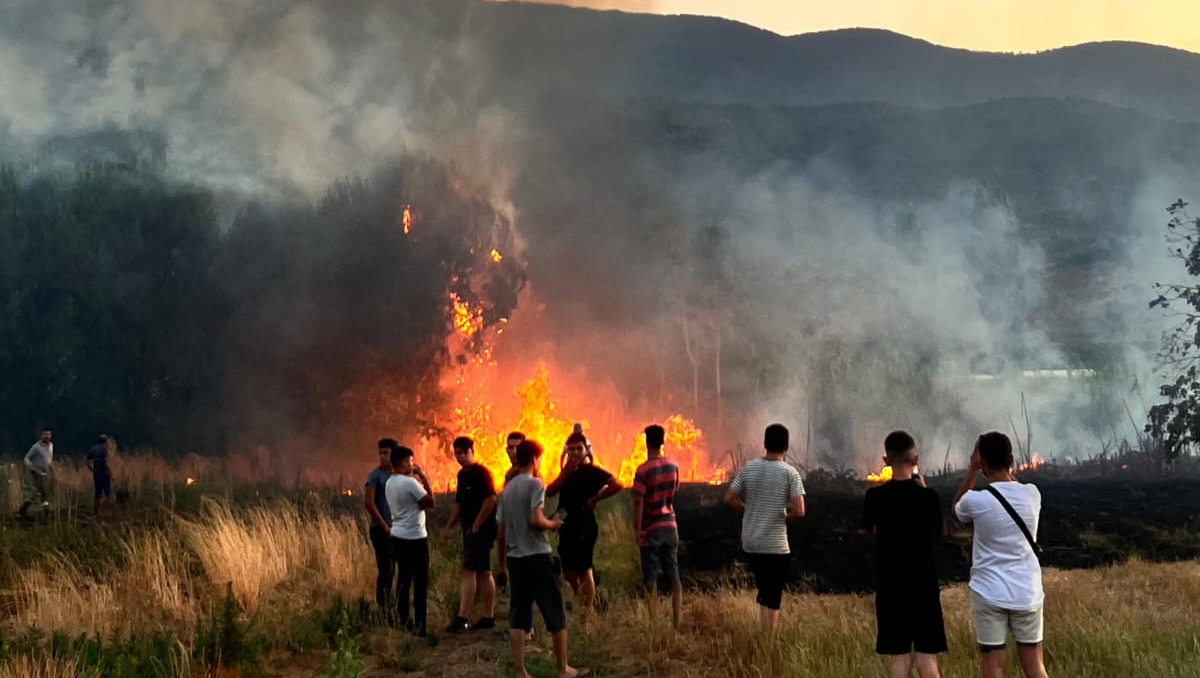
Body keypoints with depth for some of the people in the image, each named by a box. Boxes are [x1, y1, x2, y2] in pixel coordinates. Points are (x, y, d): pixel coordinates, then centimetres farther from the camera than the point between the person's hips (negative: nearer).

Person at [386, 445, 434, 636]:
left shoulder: (390, 483, 9)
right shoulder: (410, 482, -17)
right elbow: (429, 502, -13)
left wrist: (417, 480, 13)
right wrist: (424, 478, -6)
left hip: (398, 536, 8)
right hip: (415, 537, -8)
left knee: (403, 578, 14)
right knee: (420, 581, -2)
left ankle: (402, 620, 16)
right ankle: (419, 623, -2)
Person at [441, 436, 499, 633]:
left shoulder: (481, 473, -13)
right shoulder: (462, 475, 15)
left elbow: (491, 499, -22)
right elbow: (459, 504, 24)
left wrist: (476, 525, -19)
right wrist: (449, 526, 16)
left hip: (481, 529, -9)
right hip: (471, 530, 9)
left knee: (469, 572, -11)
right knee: (483, 573, 11)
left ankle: (462, 618, -13)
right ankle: (488, 617, 15)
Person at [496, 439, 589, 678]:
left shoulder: (507, 489, 11)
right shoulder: (535, 483, -9)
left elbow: (501, 529, 12)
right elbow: (536, 520, -20)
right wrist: (552, 524, -2)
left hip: (514, 557, 7)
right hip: (537, 556, -7)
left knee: (518, 616, 5)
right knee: (555, 613, 4)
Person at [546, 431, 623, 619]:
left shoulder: (591, 471, -6)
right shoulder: (568, 472, 17)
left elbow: (616, 484, -21)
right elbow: (550, 492, 3)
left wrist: (594, 499, -14)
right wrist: (564, 474, -9)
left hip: (584, 527, -8)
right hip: (567, 526, 8)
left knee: (584, 570, -8)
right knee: (570, 572, 11)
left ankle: (587, 614, -6)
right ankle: (580, 608, 23)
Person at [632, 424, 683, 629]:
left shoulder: (643, 470, -15)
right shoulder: (673, 466, 2)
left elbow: (638, 503, -17)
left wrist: (637, 531, -12)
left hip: (651, 529, -5)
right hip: (670, 526, 5)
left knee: (650, 577, 1)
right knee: (673, 574, 9)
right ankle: (677, 621, 9)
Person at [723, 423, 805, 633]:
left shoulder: (749, 468, 2)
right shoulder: (790, 473, -10)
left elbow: (729, 499, 3)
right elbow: (799, 511, -16)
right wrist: (785, 517, 4)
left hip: (750, 543, 5)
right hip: (776, 545, -5)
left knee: (765, 593, 20)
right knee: (773, 599, 3)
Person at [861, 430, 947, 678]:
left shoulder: (875, 496, -6)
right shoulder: (927, 496, -10)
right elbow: (941, 532, 6)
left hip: (890, 585, 1)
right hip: (923, 584, -1)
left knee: (900, 657, 5)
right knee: (927, 655, 3)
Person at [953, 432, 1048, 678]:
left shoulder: (976, 500, -12)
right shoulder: (1032, 494, -3)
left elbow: (956, 507, 13)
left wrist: (973, 470, 7)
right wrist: (1005, 466, 14)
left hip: (990, 593, -3)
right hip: (1027, 593, 3)